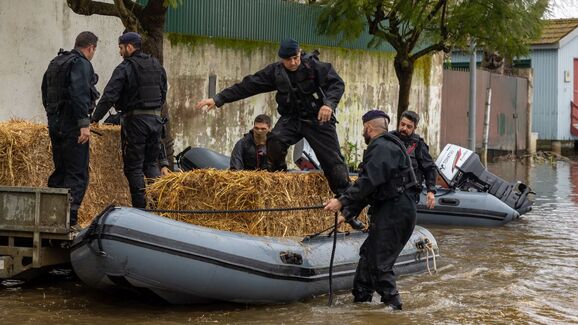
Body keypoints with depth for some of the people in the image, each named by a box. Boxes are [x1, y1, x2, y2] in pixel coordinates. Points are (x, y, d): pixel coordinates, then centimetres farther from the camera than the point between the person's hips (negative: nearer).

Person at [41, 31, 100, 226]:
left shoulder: (55, 63, 18)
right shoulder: (81, 64, -11)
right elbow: (79, 94, -23)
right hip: (72, 124, -9)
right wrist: (84, 123, -25)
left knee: (60, 170, 16)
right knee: (78, 173, -7)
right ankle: (69, 216, -12)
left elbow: (45, 92, 22)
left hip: (55, 124, 9)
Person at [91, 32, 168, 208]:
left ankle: (140, 208, 1)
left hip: (135, 120, -6)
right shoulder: (157, 66, 10)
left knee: (133, 166, 2)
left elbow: (109, 97, -16)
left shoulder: (125, 68, -10)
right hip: (156, 119, 6)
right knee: (152, 163, 17)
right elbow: (163, 94, 16)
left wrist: (94, 119, -13)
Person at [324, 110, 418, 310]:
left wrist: (342, 202, -24)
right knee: (368, 253, 17)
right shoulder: (384, 147, 22)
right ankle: (360, 297, 25)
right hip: (389, 211, 11)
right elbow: (368, 187, 21)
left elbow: (368, 182, -25)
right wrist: (348, 213, 19)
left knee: (380, 260, -7)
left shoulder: (382, 148, -14)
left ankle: (392, 302, 0)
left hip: (394, 212, -11)